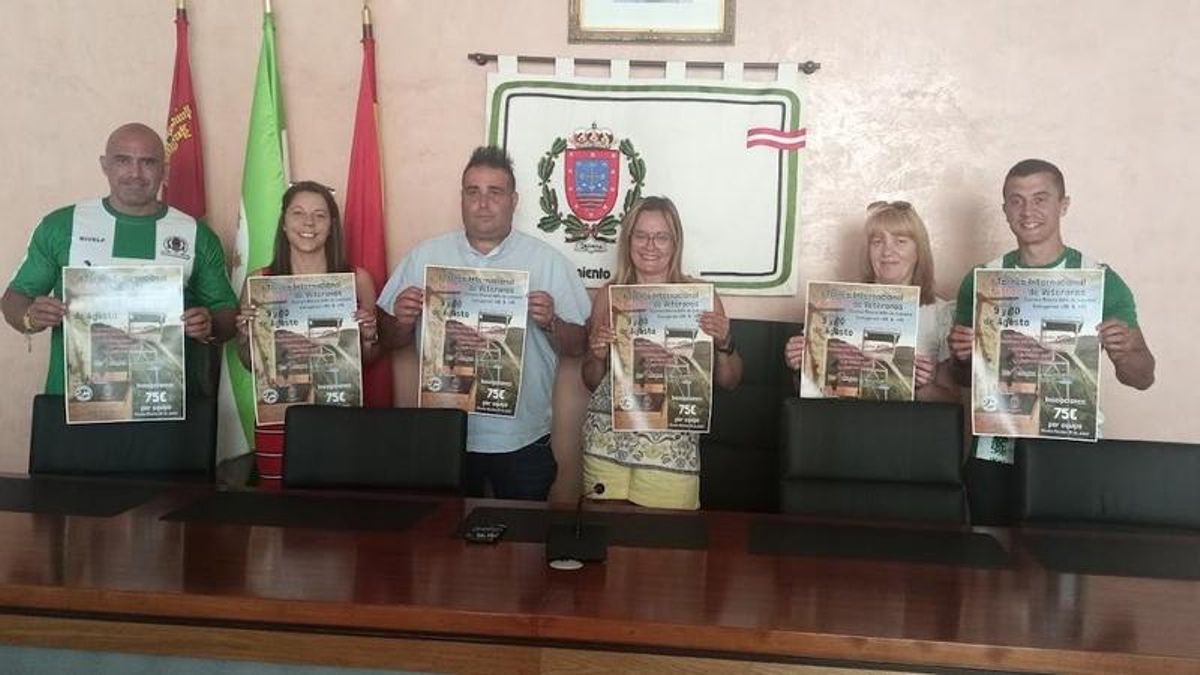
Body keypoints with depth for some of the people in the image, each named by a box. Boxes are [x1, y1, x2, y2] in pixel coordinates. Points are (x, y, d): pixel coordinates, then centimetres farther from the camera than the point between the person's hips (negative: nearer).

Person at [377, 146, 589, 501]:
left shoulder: (549, 262, -1)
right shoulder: (425, 256, 3)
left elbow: (578, 347, 0)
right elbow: (393, 340, 6)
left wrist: (550, 322, -19)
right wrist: (403, 321, -15)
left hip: (522, 440, -1)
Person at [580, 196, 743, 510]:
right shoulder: (609, 295, 4)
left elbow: (729, 381, 6)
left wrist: (724, 343, -12)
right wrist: (597, 356, -7)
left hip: (671, 449, -1)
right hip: (606, 441, 1)